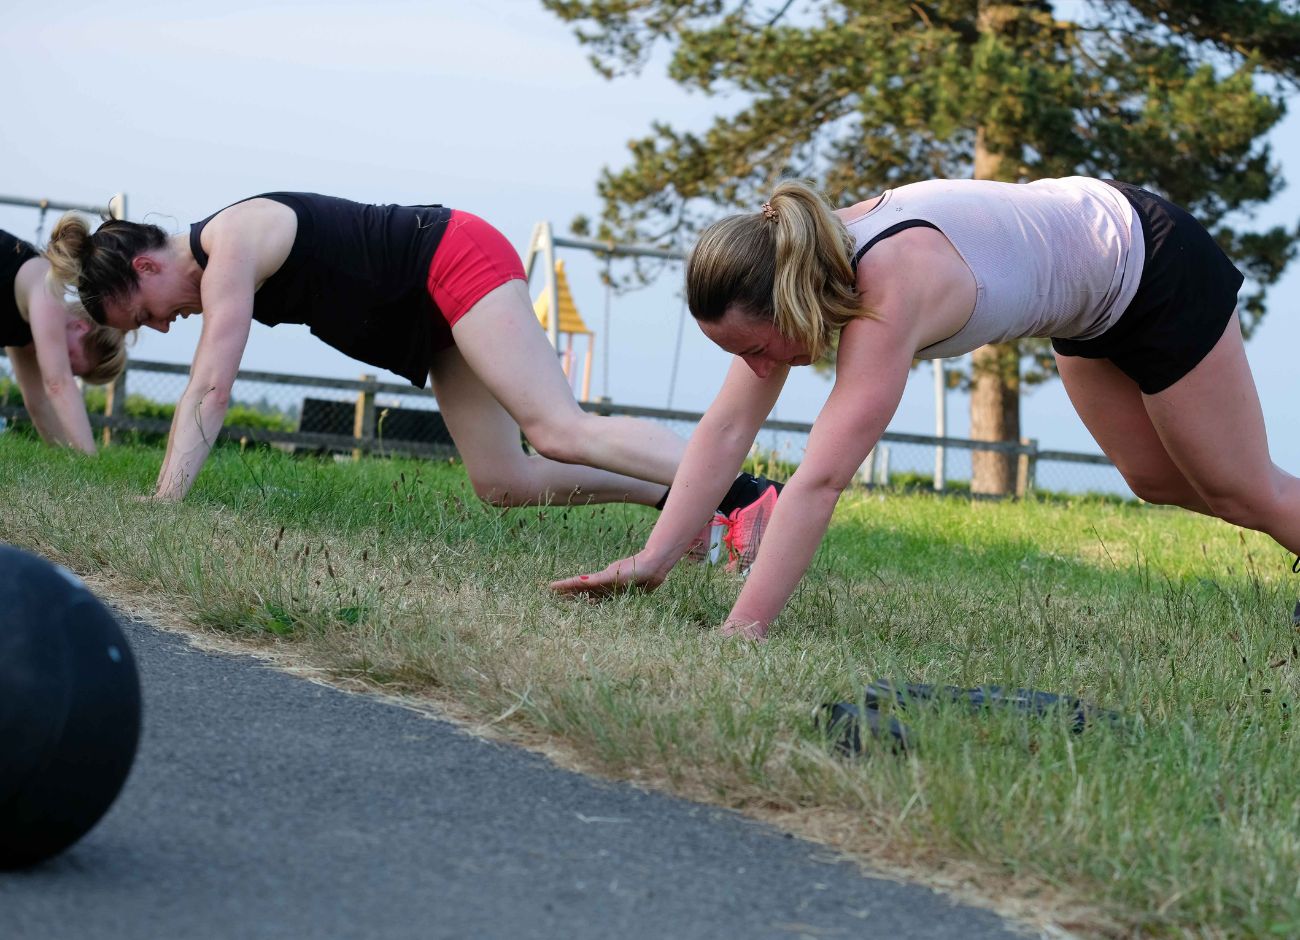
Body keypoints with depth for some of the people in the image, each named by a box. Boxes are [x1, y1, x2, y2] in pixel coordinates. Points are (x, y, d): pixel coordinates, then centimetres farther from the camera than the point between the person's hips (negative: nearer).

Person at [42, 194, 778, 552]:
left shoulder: (229, 247, -17)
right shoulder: (218, 269, 11)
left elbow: (210, 392, -24)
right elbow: (203, 397, 15)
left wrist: (162, 508, -25)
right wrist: (161, 500, 12)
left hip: (457, 261, -9)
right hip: (435, 316, 9)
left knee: (559, 430, -23)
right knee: (504, 482, 2)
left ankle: (745, 495, -30)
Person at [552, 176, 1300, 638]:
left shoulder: (888, 296, -43)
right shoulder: (794, 267, -19)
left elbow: (821, 480, -50)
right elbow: (728, 429, -17)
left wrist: (743, 629, -53)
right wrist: (653, 559, -24)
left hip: (1152, 263, -8)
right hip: (1091, 297, 8)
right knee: (1161, 482, 22)